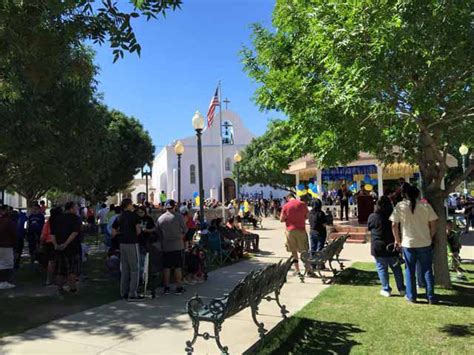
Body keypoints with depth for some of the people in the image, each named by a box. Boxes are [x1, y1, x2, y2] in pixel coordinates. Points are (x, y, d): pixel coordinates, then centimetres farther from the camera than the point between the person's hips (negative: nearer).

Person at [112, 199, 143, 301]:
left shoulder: (119, 217, 10)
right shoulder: (134, 215, -7)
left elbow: (113, 233, 8)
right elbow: (138, 230, -12)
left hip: (122, 244, 6)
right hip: (132, 243, -6)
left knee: (125, 269, 13)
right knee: (135, 269, 0)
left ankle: (124, 293, 18)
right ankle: (132, 294, -1)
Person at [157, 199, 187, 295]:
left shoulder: (160, 218, 2)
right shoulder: (178, 216, -9)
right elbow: (185, 230, -5)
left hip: (165, 246, 3)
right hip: (177, 245, -3)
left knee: (166, 267, 10)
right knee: (178, 267, 3)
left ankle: (166, 287, 16)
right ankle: (179, 287, 7)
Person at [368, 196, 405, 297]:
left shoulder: (373, 217, -10)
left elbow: (369, 227, 5)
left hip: (378, 248, -2)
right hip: (392, 247, 3)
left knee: (382, 268, 7)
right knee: (396, 268, 14)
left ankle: (386, 290, 11)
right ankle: (401, 289, 20)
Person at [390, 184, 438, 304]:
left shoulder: (400, 206, -5)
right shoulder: (426, 206, -4)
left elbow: (394, 225, -5)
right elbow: (433, 224, -2)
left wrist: (397, 239, 7)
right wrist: (430, 237, 12)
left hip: (408, 243, 0)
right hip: (425, 243, 1)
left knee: (410, 270, 11)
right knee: (427, 270, 11)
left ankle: (411, 296, 18)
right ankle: (431, 297, 15)